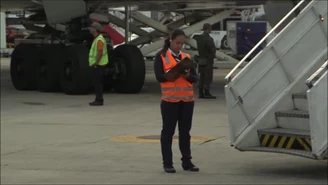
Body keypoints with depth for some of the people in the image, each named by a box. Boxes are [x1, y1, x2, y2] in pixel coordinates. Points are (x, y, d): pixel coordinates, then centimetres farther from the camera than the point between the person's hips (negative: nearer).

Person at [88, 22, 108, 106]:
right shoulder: (96, 39, 17)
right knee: (98, 83, 13)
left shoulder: (99, 40, -17)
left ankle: (99, 100, -6)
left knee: (98, 83, -8)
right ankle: (98, 99, 17)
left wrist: (95, 64, -22)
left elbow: (100, 53, -24)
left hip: (97, 65, -10)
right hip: (97, 65, 10)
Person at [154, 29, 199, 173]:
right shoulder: (161, 57, 1)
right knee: (168, 131, 1)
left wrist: (187, 75, -16)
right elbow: (159, 76, -11)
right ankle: (167, 163, 5)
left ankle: (187, 161, 13)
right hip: (170, 100, -4)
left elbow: (195, 78, 6)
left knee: (185, 132, 8)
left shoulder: (187, 57, 13)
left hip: (187, 100, 4)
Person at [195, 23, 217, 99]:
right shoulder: (208, 39, -18)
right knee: (208, 77, -3)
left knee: (202, 77, 11)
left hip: (201, 59, 8)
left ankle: (201, 93, 13)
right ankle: (207, 93, -4)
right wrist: (213, 55, 4)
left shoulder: (199, 38, 8)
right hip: (208, 59, -8)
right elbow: (213, 49, -16)